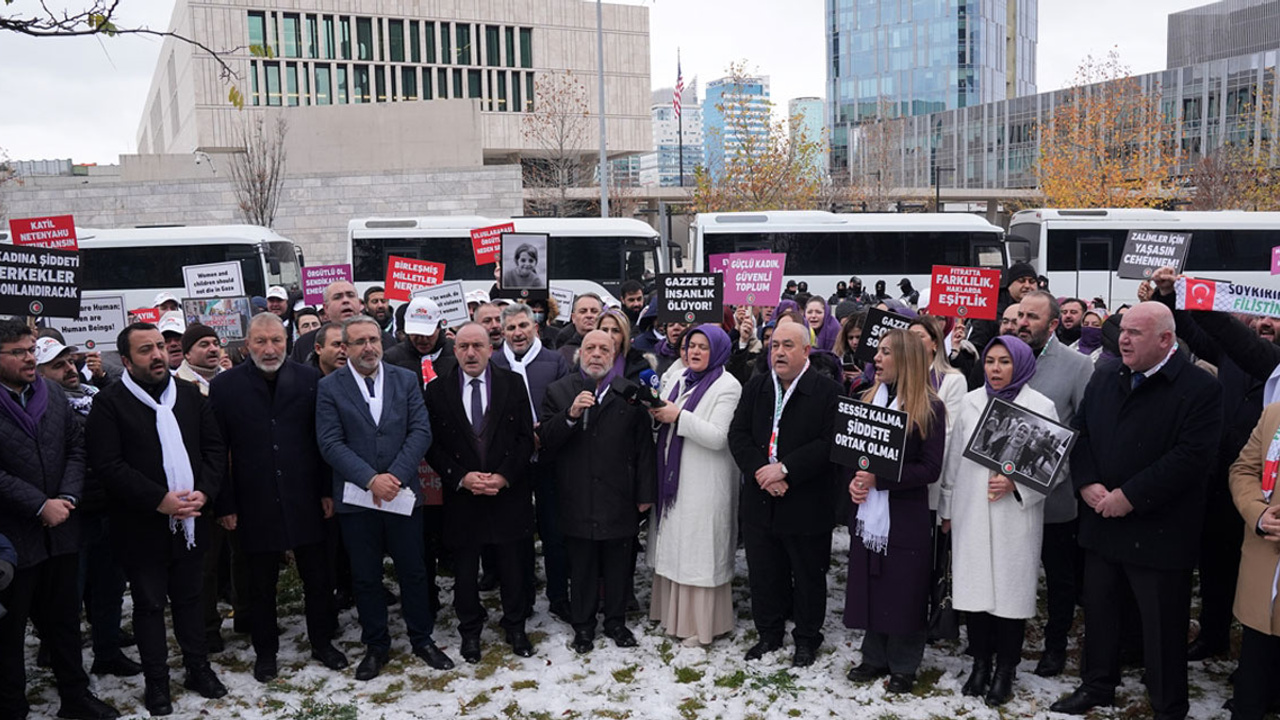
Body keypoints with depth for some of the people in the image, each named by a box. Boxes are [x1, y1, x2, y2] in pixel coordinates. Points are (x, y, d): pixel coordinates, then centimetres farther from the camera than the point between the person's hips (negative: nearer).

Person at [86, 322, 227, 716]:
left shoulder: (189, 394, 7)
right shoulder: (110, 403, -7)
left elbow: (215, 447, 7)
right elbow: (107, 464, -14)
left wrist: (203, 492, -8)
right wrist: (160, 500, -19)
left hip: (191, 519, 4)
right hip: (142, 525, -3)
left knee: (189, 597, 15)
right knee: (149, 603, 9)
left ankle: (198, 668, 28)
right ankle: (156, 680, 22)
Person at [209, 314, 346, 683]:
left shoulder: (310, 379, 0)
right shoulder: (226, 385, -3)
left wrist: (328, 491, -1)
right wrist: (224, 505, -4)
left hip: (305, 498, 1)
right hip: (255, 503, -1)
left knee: (317, 576, 11)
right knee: (261, 583, 13)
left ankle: (322, 641, 29)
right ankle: (265, 651, 30)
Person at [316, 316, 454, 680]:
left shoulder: (406, 380, 3)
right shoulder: (329, 388, -2)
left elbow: (421, 431, -3)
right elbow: (331, 444, -8)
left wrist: (395, 476, -14)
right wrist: (371, 480, -17)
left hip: (402, 492, 1)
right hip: (356, 497, -1)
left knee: (414, 570, 10)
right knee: (365, 577, 11)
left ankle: (422, 639, 27)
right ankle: (376, 646, 27)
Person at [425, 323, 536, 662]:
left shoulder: (513, 383, 1)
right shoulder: (438, 390, 1)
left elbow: (525, 437, -1)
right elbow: (432, 445, -1)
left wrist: (504, 476, -12)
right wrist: (461, 477, -13)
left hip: (508, 492, 0)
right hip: (461, 495, 0)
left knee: (512, 567, 10)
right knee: (465, 569, 11)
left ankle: (515, 627, 29)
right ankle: (470, 631, 30)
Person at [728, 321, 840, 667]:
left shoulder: (828, 391, -8)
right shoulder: (756, 387, 7)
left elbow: (829, 443, -16)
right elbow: (738, 434, 1)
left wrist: (784, 469, -20)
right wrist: (760, 471, -14)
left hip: (806, 505, -4)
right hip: (759, 501, 4)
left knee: (808, 575, 10)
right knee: (763, 573, 15)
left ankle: (807, 638, 28)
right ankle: (769, 633, 33)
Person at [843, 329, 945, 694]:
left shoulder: (929, 408, -8)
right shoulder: (867, 399, 8)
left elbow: (930, 469, -12)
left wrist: (879, 478, -20)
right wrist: (853, 481, -7)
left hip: (905, 516, -5)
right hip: (866, 512, 5)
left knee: (903, 591, 6)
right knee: (868, 586, 12)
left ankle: (904, 665, 23)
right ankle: (875, 657, 28)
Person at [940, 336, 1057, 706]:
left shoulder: (1041, 407, -3)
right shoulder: (970, 403, 5)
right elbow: (954, 460, 11)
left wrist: (1015, 484, -17)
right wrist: (947, 509, 13)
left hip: (1016, 516, -2)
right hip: (971, 513, 3)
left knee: (1011, 588, 4)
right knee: (976, 585, 8)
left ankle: (1006, 668, 21)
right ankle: (980, 662, 24)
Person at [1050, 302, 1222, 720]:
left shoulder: (1199, 388, -12)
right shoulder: (1105, 378, 7)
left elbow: (1192, 455, -20)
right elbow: (1080, 431, 9)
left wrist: (1130, 496, -20)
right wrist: (1087, 484, -7)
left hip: (1158, 531, -6)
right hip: (1102, 519, 6)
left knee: (1162, 623, 7)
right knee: (1097, 607, 18)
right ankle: (1097, 686, 37)